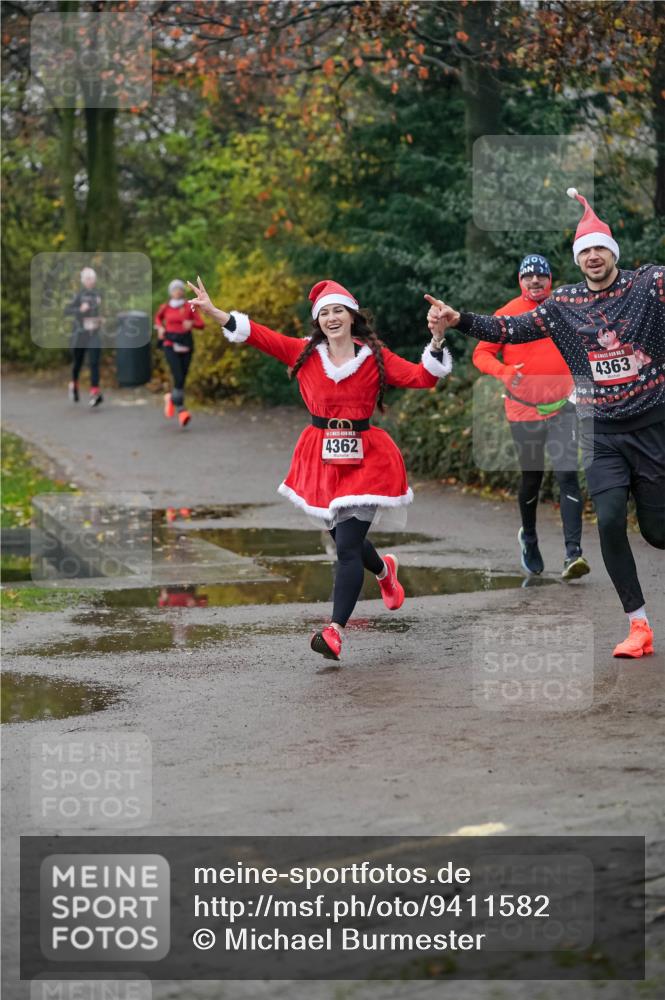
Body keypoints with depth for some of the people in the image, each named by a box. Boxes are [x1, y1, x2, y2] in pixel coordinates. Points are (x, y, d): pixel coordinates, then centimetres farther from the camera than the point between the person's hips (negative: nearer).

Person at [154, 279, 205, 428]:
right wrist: (160, 327, 6)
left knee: (183, 378, 7)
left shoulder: (189, 307, 1)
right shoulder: (165, 307, 2)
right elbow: (158, 317, 24)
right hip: (170, 344, -2)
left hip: (186, 345, 2)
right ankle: (181, 411, -12)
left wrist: (191, 323, -18)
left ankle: (171, 398, 38)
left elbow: (201, 324, 1)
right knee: (178, 378, -16)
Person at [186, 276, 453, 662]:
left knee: (347, 546, -12)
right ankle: (384, 570, 50)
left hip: (363, 459, -3)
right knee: (346, 539, 16)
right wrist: (213, 312, -15)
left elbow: (422, 377, -10)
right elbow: (261, 336, -5)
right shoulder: (305, 352, 2)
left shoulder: (375, 356, -3)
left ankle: (335, 631, -11)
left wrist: (437, 339, -24)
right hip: (321, 457, 3)